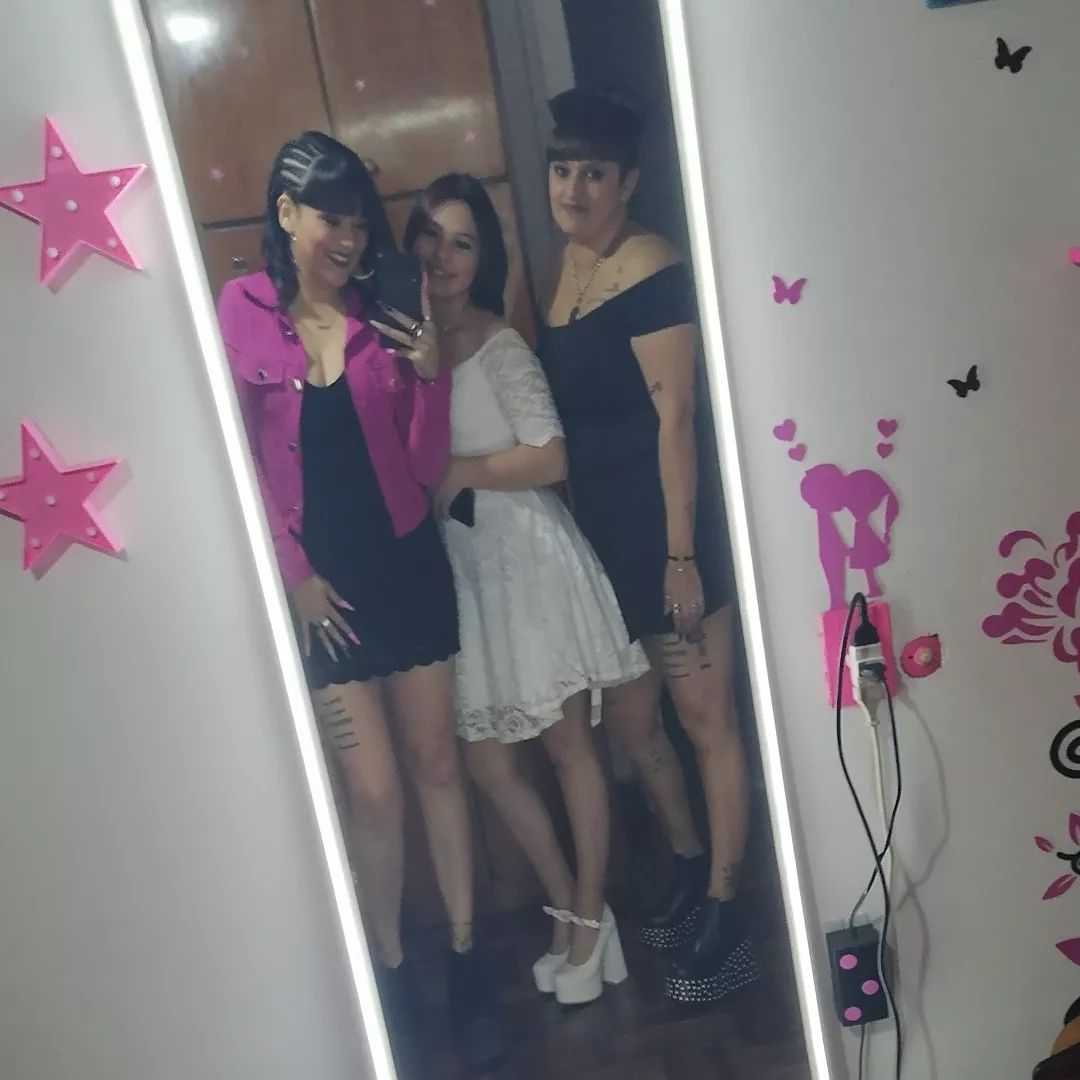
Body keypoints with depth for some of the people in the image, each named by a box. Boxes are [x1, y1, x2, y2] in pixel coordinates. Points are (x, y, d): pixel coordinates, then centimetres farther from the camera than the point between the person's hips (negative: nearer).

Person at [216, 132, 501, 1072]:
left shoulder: (380, 319, 2)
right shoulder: (239, 312, -5)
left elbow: (425, 465, 1)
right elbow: (240, 462, -3)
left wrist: (430, 375, -13)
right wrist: (292, 572, -5)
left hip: (409, 564, 3)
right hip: (321, 579, -2)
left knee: (438, 763, 12)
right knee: (374, 792, 3)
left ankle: (464, 954, 29)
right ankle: (392, 969, 26)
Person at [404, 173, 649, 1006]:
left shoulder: (500, 345, -9)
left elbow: (551, 459, -14)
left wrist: (460, 474, -12)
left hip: (528, 559, -5)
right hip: (458, 572, 6)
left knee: (569, 746, 7)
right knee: (488, 764, 10)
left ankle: (591, 918, 25)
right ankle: (571, 911, 29)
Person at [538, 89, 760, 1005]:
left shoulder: (648, 268, -12)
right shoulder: (563, 266, 11)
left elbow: (673, 416, -17)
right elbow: (572, 414, 11)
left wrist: (682, 553, -18)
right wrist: (576, 532, 10)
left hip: (664, 527, -8)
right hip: (599, 534, 8)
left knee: (706, 717, 4)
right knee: (630, 722, 17)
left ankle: (725, 915, 19)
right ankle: (690, 865, 40)